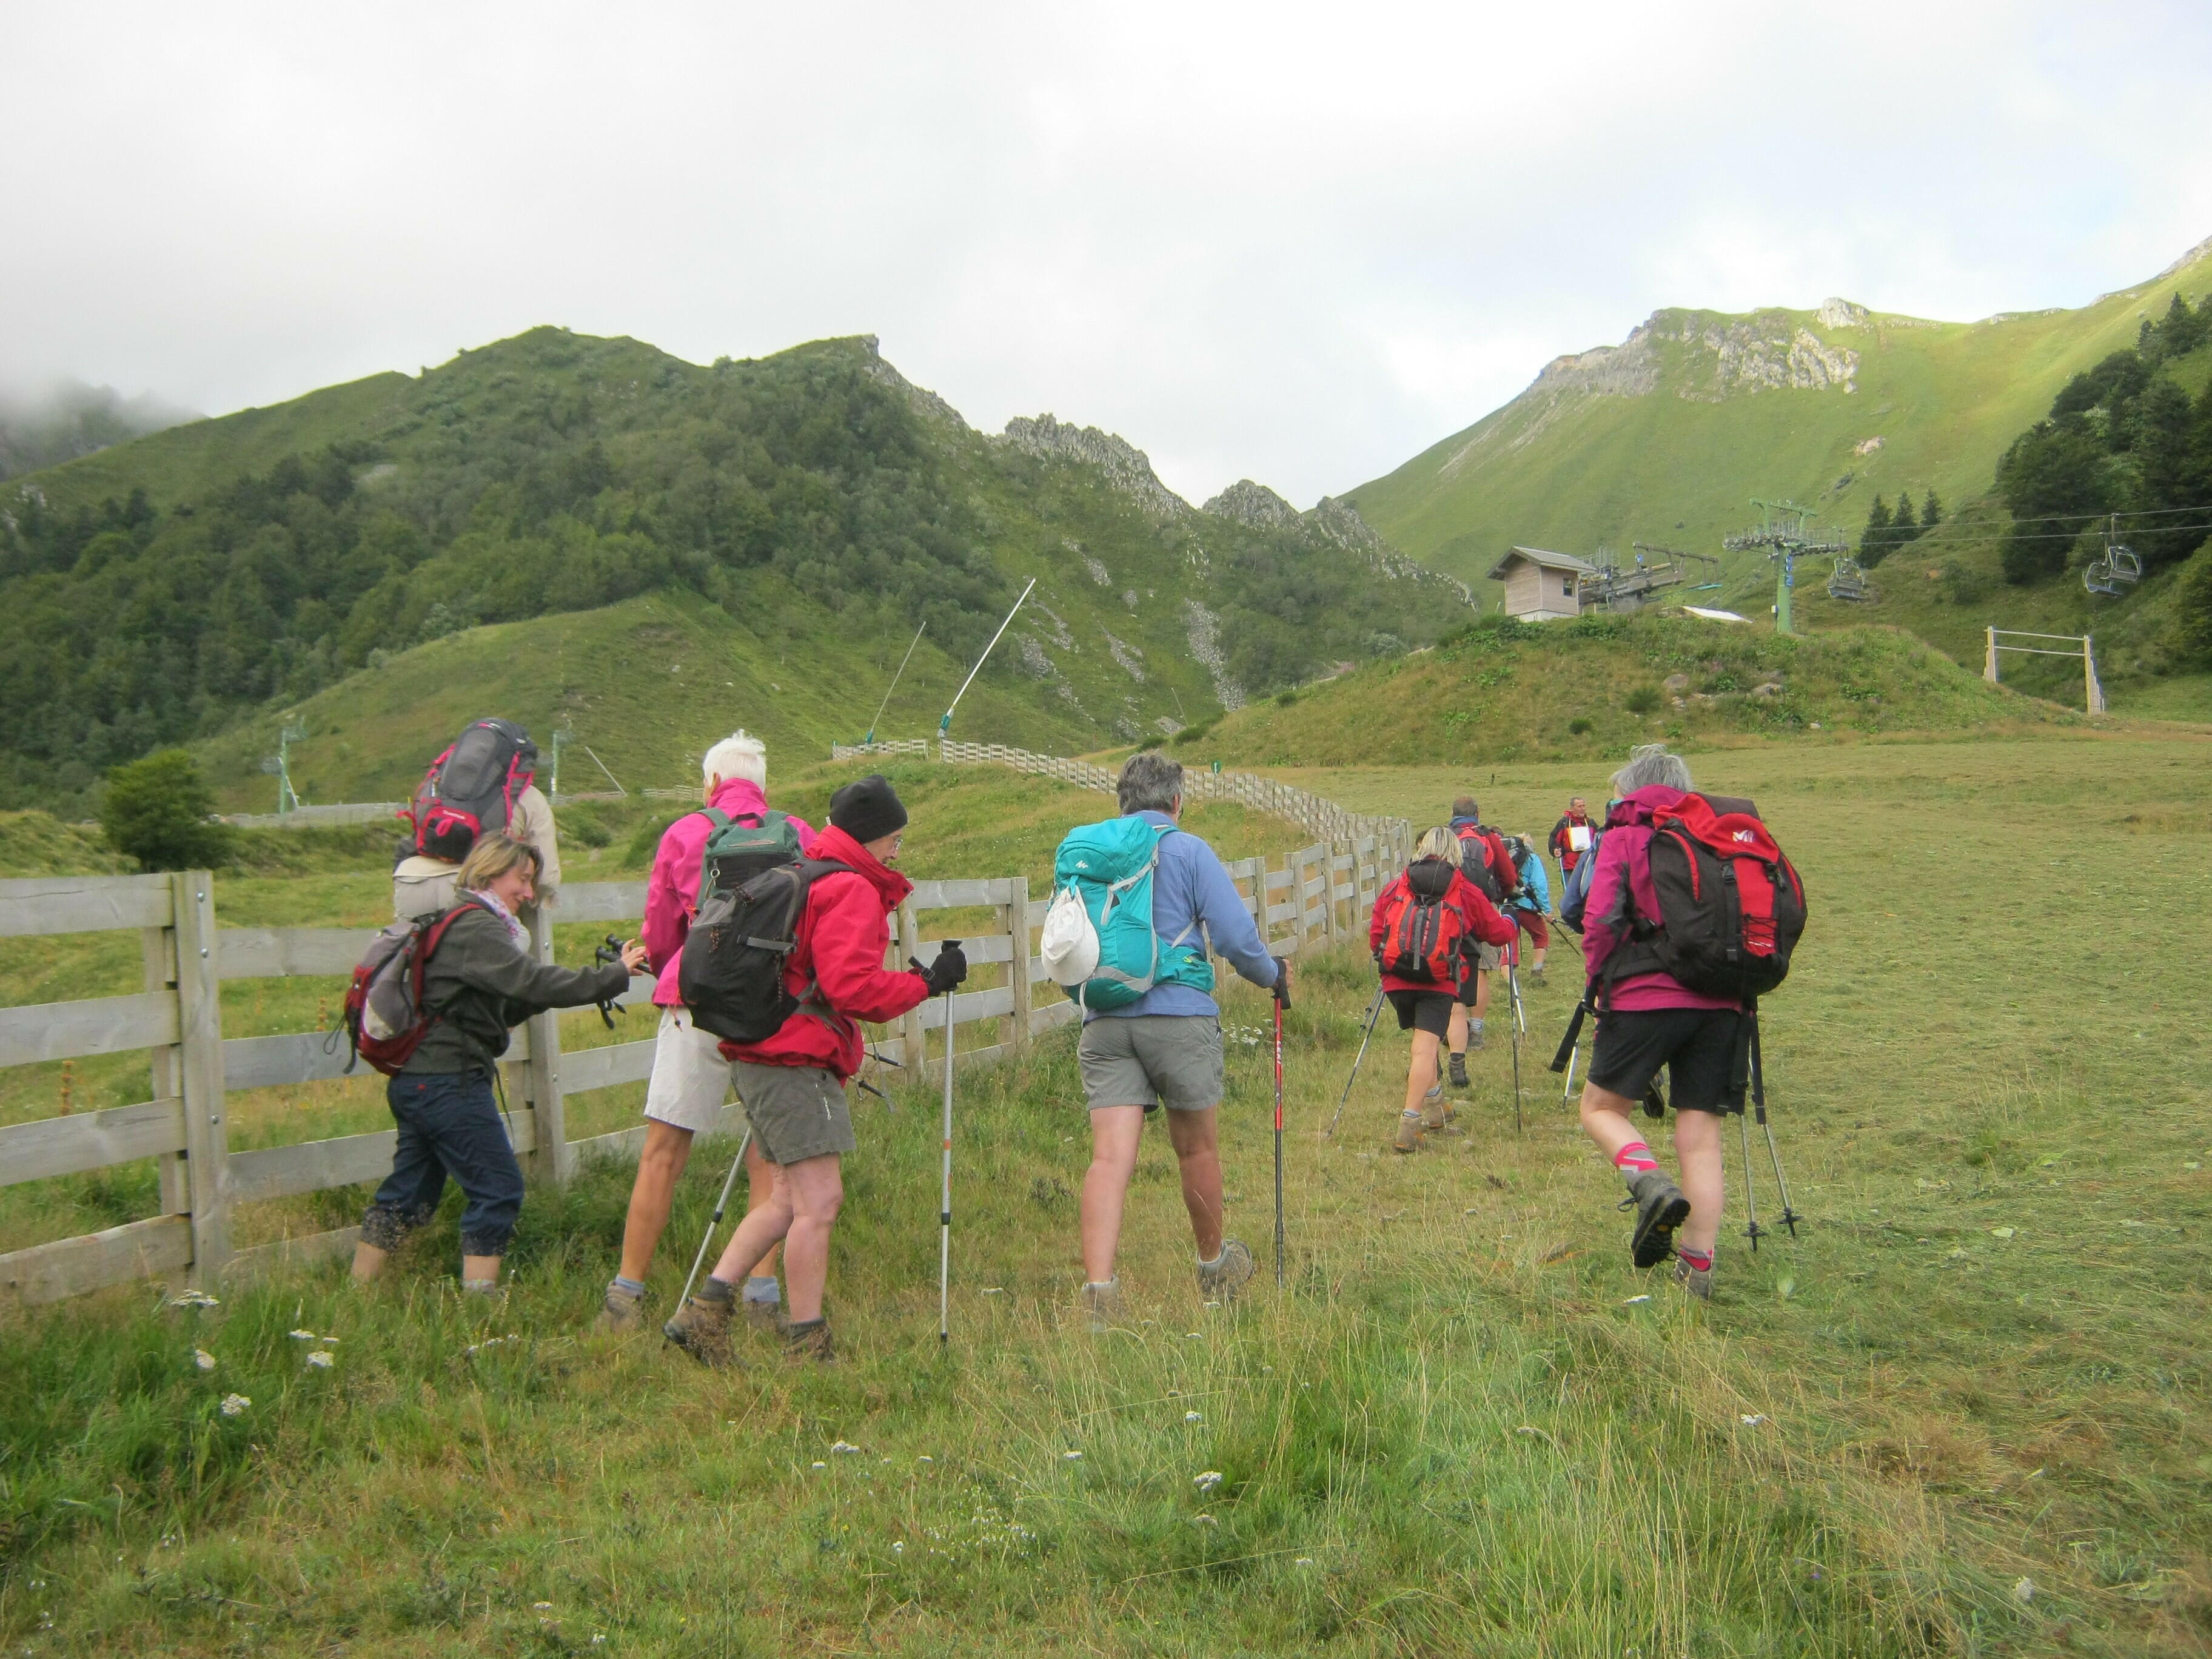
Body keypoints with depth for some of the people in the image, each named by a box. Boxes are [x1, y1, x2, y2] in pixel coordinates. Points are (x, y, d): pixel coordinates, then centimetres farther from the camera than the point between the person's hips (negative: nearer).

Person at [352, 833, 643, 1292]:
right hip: (448, 1082, -10)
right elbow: (532, 981, -26)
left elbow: (506, 1008, 17)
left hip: (416, 1081, 10)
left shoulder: (456, 923, 19)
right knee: (499, 1189, -5)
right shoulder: (475, 928, -12)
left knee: (408, 1193, 17)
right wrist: (614, 976, -25)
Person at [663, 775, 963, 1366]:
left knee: (788, 1199, 14)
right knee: (819, 1200, -6)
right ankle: (808, 1349, -2)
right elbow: (852, 985, -20)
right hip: (795, 1064, -10)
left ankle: (705, 1311, 12)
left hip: (761, 1056, 10)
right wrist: (927, 982, -12)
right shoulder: (851, 890, -11)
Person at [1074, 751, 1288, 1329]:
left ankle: (1098, 1293, -16)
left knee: (1110, 1156, -4)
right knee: (1198, 1150, 14)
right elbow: (1235, 934, -6)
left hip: (1103, 1021, 3)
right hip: (1179, 1015, -3)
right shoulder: (1188, 850, -1)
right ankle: (1215, 1268, 34)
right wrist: (1274, 975, 13)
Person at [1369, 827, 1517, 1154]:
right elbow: (1498, 933, 15)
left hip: (1396, 979, 4)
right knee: (1426, 1048, -9)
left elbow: (1375, 934, 14)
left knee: (1424, 1039, 24)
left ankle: (1434, 1105, 37)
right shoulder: (1465, 891, 6)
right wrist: (1510, 924, 37)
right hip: (1440, 981, -4)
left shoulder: (1395, 886, 11)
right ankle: (1409, 1124, -19)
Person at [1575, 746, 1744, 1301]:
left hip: (1646, 999, -4)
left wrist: (1599, 981, 7)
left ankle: (1650, 1183, -15)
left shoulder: (1624, 838, 4)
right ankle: (1697, 1267, 6)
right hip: (1720, 1004, 4)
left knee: (1600, 1108, 12)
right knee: (1701, 1136, 8)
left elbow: (1600, 920, -7)